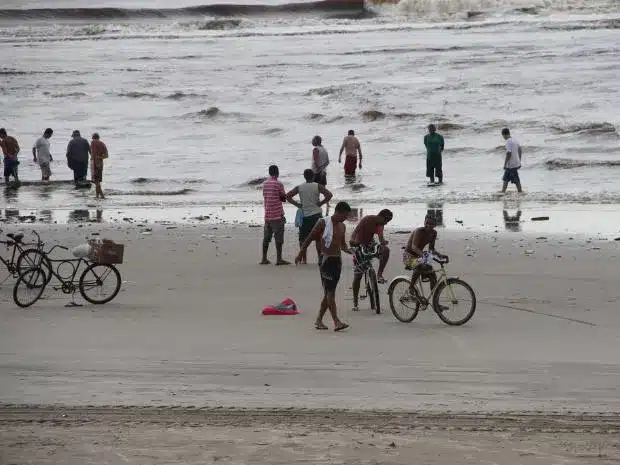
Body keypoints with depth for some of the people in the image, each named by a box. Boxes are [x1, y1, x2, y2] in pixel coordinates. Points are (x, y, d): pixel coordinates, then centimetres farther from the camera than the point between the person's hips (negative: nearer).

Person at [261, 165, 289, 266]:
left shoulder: (264, 184, 10)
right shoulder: (278, 184, -10)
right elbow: (284, 198, -5)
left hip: (267, 215, 6)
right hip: (277, 215, -6)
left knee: (266, 237, 10)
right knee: (279, 237, -4)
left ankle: (264, 259, 11)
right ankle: (279, 259, -7)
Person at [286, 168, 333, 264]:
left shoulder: (299, 187, 2)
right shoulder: (318, 186, -3)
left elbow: (288, 196, 0)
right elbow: (329, 195, -14)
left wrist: (297, 204, 4)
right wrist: (321, 203, -4)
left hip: (304, 215, 1)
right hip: (316, 214, -1)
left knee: (303, 238, 9)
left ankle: (304, 259, 7)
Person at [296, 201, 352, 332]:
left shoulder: (342, 226, 13)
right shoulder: (323, 223, -7)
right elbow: (309, 238, 0)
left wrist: (350, 251, 4)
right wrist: (300, 254, 2)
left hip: (337, 261, 7)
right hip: (326, 260, -7)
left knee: (329, 292, 8)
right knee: (330, 291, -12)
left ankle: (319, 320, 17)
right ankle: (336, 322, -19)